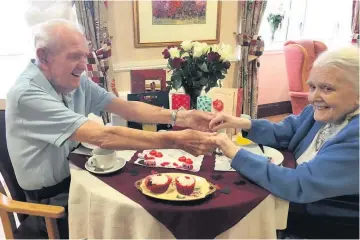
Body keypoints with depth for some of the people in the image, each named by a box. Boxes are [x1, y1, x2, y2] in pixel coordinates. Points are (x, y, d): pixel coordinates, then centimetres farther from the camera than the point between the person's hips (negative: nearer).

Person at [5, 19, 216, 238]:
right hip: (49, 203, -6)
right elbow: (102, 136, -34)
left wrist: (180, 117, -19)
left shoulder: (76, 81, -5)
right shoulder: (27, 94, -27)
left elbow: (127, 108, -6)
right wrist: (176, 140, -36)